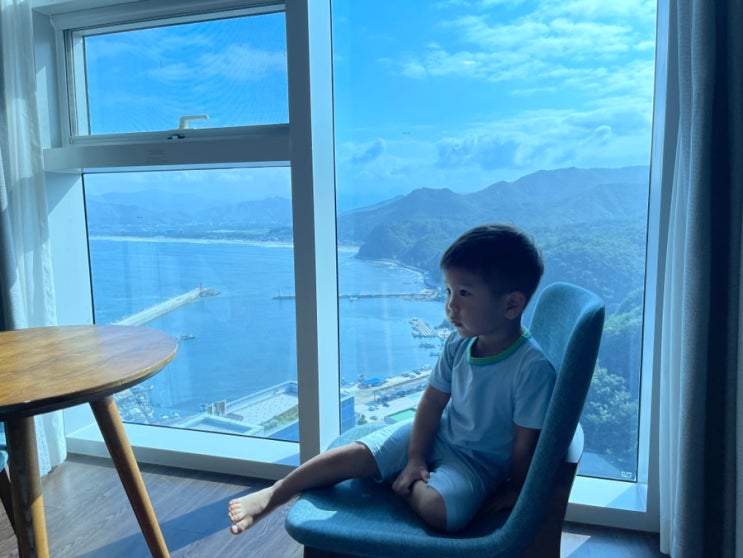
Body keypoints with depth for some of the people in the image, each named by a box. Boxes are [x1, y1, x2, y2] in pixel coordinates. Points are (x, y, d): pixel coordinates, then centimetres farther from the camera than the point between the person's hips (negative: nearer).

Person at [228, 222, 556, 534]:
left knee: (437, 507, -33)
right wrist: (415, 458, -7)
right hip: (438, 434, 5)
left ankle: (401, 484, 0)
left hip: (480, 461, -4)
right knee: (355, 456, -6)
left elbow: (526, 442, -20)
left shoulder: (532, 367, -29)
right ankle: (271, 497, 9)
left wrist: (511, 491, -11)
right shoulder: (458, 344, -10)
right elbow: (432, 401, -3)